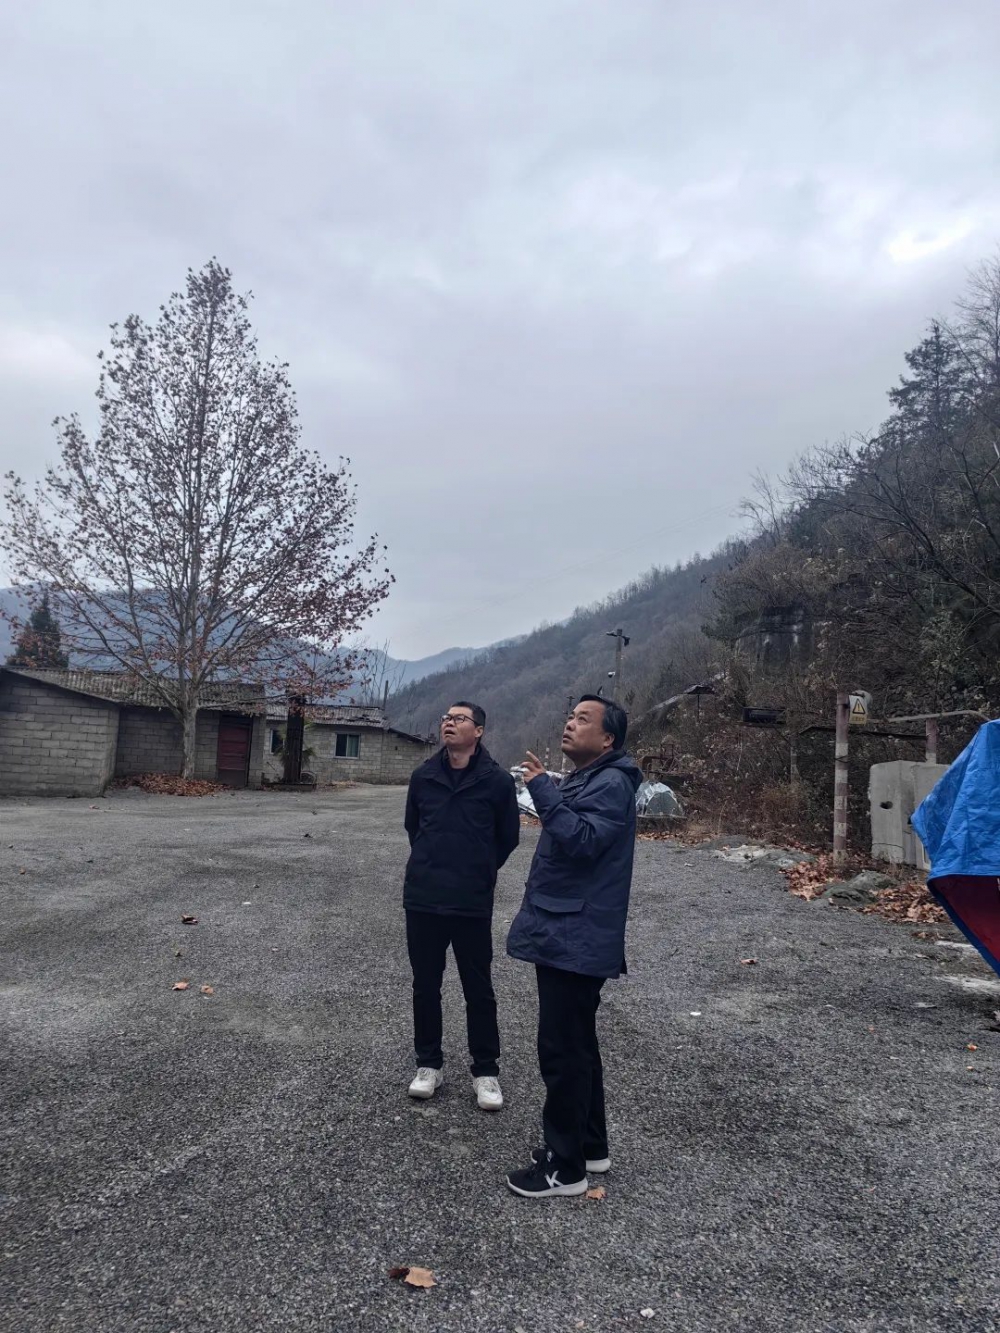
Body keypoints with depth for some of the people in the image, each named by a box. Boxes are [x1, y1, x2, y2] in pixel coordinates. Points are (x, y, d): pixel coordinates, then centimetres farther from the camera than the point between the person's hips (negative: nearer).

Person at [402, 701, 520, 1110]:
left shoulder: (497, 781, -8)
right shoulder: (423, 776, 1)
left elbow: (508, 837, 3)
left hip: (473, 905, -3)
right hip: (421, 899, 3)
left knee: (479, 990, 9)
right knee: (425, 986, 14)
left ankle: (485, 1071, 24)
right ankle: (429, 1063, 31)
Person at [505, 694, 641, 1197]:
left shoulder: (611, 784, -16)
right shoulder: (584, 780, 16)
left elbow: (583, 840, -30)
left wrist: (543, 789, -29)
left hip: (576, 941, -10)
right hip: (563, 935, 10)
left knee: (563, 1049, -2)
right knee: (576, 1044, 19)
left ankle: (565, 1167, 11)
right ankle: (589, 1145, 32)